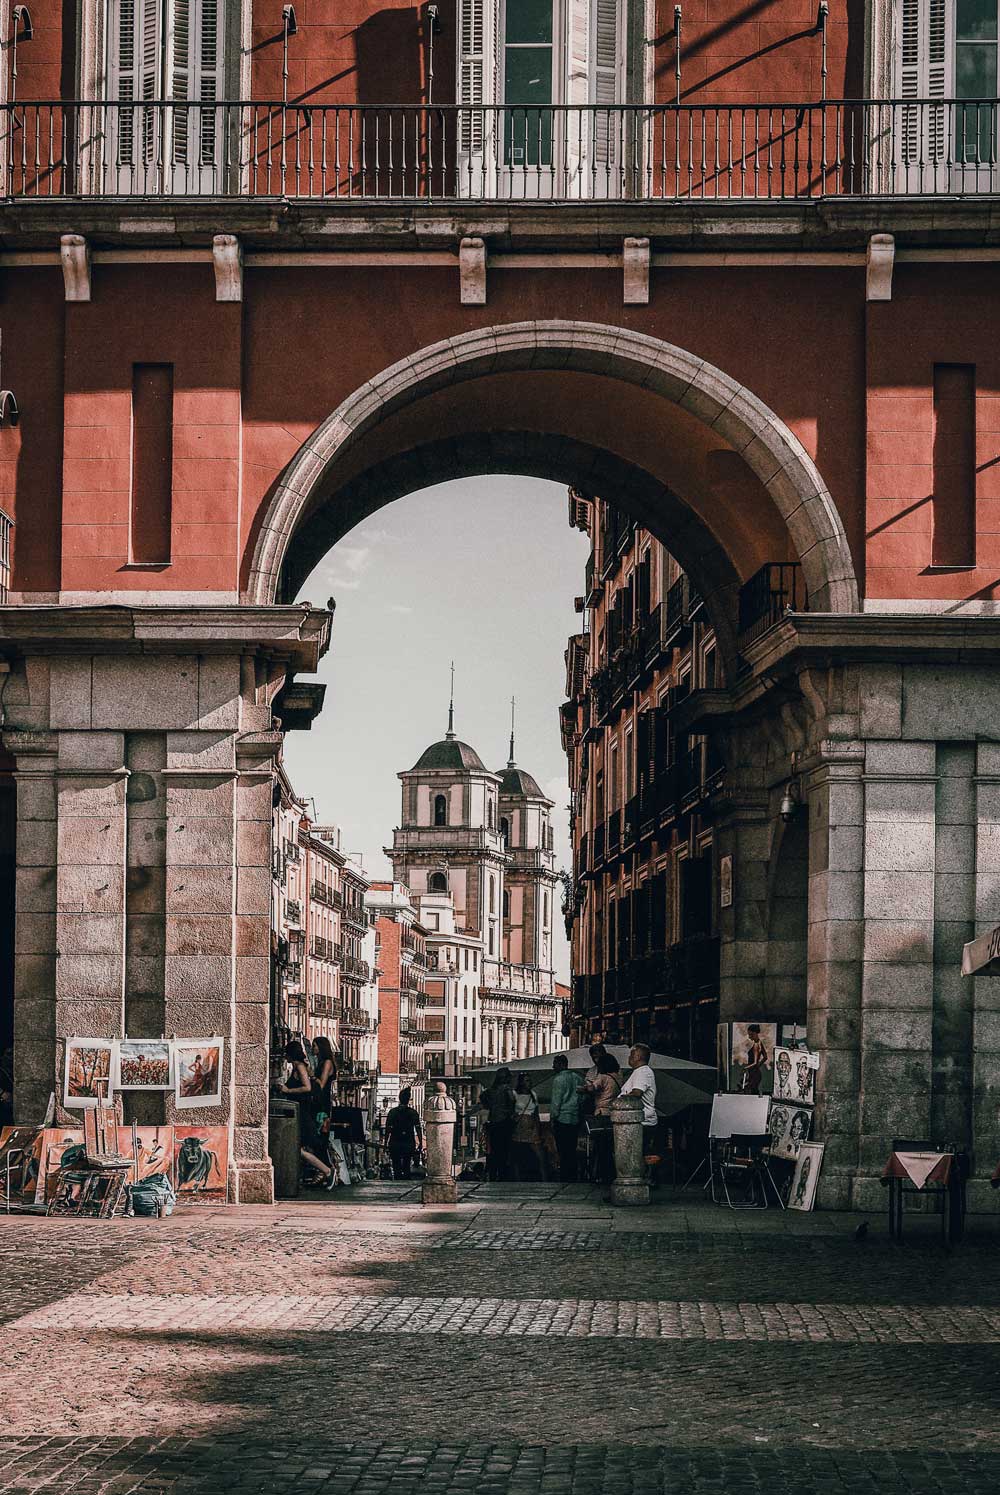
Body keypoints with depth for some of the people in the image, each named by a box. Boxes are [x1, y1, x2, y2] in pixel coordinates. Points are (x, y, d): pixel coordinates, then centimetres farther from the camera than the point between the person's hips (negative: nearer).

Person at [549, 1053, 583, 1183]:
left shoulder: (558, 1079, -9)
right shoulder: (576, 1078, 11)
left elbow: (556, 1101, -11)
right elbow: (580, 1097, 15)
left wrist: (553, 1117, -4)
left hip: (562, 1119, -7)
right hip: (575, 1119, 7)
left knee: (563, 1153, -5)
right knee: (572, 1151, 9)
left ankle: (564, 1179, -5)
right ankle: (573, 1178, 10)